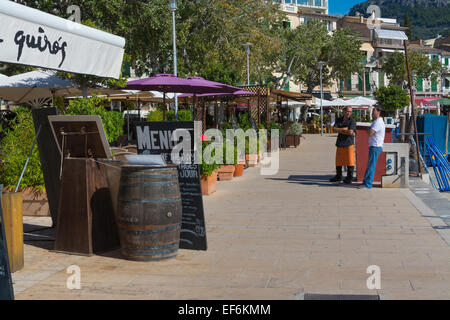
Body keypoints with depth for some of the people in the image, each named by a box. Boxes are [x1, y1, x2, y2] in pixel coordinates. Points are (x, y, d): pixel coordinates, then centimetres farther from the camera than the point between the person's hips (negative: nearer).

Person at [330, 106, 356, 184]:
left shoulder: (352, 121, -4)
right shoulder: (339, 120, 12)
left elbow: (350, 132, -16)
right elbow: (334, 129, 1)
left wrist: (340, 131, -6)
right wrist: (343, 129, -12)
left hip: (349, 143, -5)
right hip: (340, 143, 5)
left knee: (350, 161, -5)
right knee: (338, 161, 12)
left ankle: (349, 178, 2)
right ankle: (338, 177, 26)